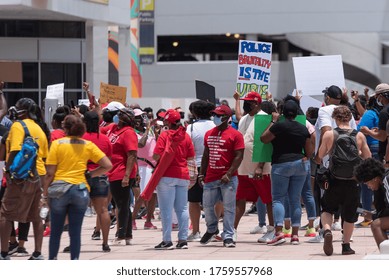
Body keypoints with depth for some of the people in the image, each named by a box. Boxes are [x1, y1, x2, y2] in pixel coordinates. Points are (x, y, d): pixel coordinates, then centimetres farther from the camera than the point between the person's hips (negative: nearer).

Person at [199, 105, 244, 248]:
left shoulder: (235, 134, -5)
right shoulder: (209, 134, 14)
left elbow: (239, 156, -9)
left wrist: (229, 174, -17)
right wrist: (201, 174, 12)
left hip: (228, 179, -6)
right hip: (211, 177, 6)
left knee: (228, 208, -3)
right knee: (207, 205, 9)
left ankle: (228, 236, 2)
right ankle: (211, 230, 32)